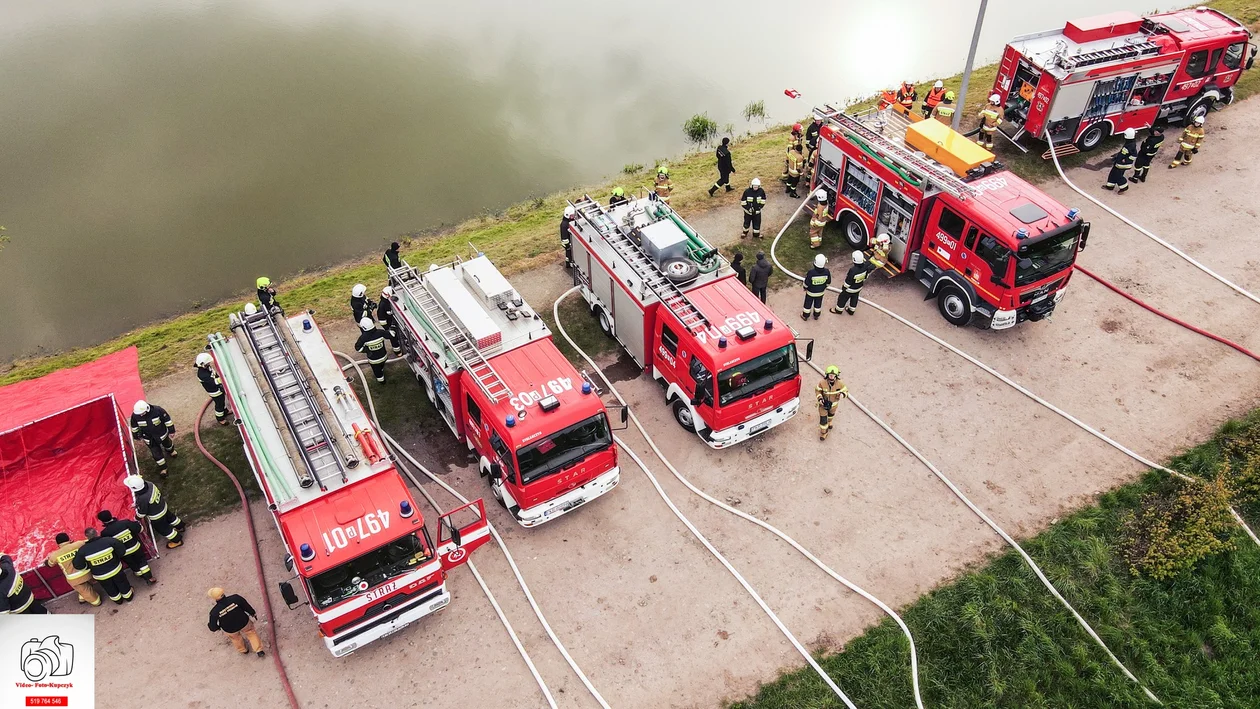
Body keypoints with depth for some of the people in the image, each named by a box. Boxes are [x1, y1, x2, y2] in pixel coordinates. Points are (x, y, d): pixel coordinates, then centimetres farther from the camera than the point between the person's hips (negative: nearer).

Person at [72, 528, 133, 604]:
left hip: (100, 576, 1)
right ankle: (128, 596, 50)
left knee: (111, 589, 28)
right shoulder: (109, 540, -24)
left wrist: (88, 567, 8)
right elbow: (122, 552, -14)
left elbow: (78, 566, -11)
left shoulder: (83, 550, -22)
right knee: (122, 584, 27)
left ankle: (118, 600, 51)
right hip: (116, 570, -1)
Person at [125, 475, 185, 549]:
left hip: (156, 516, -7)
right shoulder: (149, 484, -20)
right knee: (170, 517, 32)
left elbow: (141, 513, -22)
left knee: (163, 528, 18)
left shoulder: (142, 499, -40)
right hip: (163, 506, 7)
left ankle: (177, 540, 35)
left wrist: (137, 516, 3)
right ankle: (180, 527, 58)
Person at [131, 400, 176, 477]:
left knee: (167, 444, 29)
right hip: (149, 438, 0)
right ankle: (162, 468, 30)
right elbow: (134, 427, -5)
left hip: (162, 434, 0)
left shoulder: (157, 410, -32)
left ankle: (171, 451, 64)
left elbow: (167, 420, -17)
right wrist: (139, 437, 5)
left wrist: (171, 431, -8)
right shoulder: (135, 415, -26)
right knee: (156, 453, 8)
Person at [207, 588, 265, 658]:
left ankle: (243, 651, 62)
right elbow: (247, 606, -13)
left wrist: (209, 625, 8)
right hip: (244, 623, 0)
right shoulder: (235, 598, -32)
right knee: (250, 632, 31)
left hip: (230, 630, 0)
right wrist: (253, 613, 8)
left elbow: (213, 628, -18)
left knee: (235, 637, 35)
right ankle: (259, 651, 38)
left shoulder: (214, 612, -34)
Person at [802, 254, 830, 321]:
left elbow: (806, 283, -22)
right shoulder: (826, 272, -28)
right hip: (821, 292, 2)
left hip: (811, 292, -2)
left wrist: (805, 287, 1)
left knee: (808, 304, 22)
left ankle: (805, 316, 43)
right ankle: (816, 315, 49)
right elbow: (828, 282, -9)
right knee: (818, 304, 27)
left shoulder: (811, 272, -37)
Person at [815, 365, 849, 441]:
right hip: (823, 403, -2)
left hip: (833, 403, 2)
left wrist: (843, 394, -38)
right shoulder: (822, 383, -31)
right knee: (823, 419, 2)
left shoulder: (840, 384, -28)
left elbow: (845, 391, -15)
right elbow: (817, 390, -12)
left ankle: (829, 422, 67)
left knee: (831, 414, 33)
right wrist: (820, 398, -26)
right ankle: (824, 432, 29)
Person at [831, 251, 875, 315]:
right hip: (859, 288, 5)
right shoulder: (865, 266, -24)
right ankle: (851, 310, 49)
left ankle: (838, 310, 41)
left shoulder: (853, 270, -39)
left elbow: (848, 281, -26)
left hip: (850, 289, -5)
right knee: (854, 298, 28)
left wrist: (844, 287, -9)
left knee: (843, 298, 20)